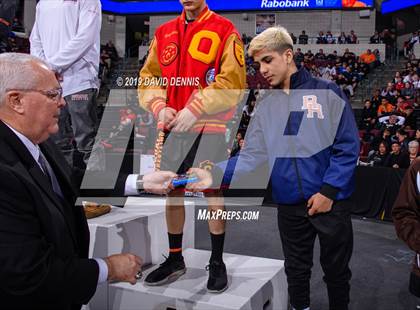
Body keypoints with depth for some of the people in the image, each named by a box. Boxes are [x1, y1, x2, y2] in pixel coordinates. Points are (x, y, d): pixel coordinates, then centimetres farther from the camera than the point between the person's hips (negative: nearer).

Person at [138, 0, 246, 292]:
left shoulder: (225, 31, -2)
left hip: (210, 129, -4)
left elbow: (233, 81, -11)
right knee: (172, 193, 11)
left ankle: (217, 262, 20)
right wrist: (160, 107, -6)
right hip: (172, 128, 5)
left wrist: (194, 110, -16)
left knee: (214, 195, 2)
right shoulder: (163, 32, 14)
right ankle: (175, 260, 28)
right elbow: (148, 76, 12)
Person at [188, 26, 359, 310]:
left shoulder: (327, 92, -6)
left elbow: (348, 146, -8)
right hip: (290, 205, 3)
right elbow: (252, 155, -2)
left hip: (332, 201, -3)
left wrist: (329, 191, -14)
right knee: (296, 271, 18)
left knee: (336, 270, 14)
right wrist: (216, 175, -17)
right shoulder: (267, 106, 6)